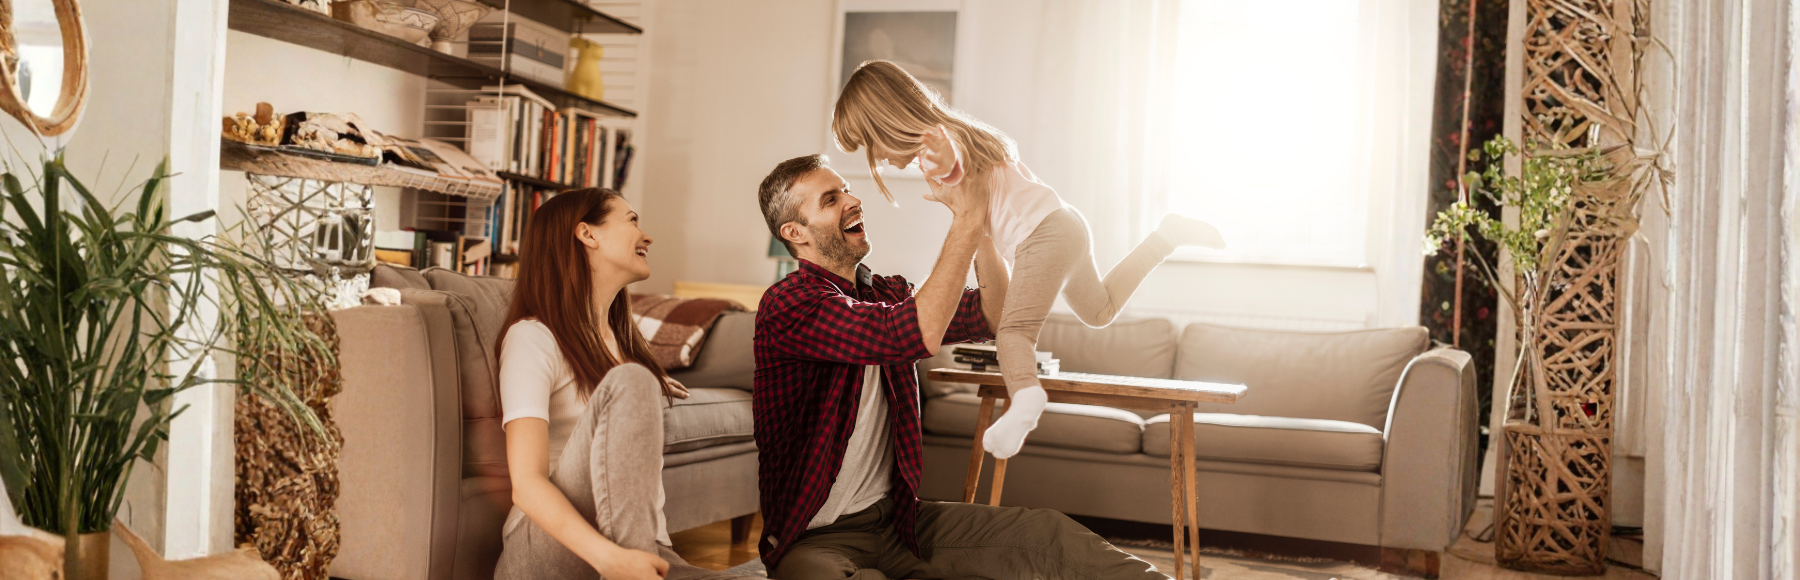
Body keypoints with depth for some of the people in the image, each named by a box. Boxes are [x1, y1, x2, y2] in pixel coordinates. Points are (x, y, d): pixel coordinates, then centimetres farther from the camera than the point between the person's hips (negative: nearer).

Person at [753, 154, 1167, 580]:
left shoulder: (883, 293, 12)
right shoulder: (789, 303, -16)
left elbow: (991, 315, 7)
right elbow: (918, 335, -29)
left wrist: (980, 223, -6)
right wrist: (966, 220, -24)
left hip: (896, 517, 8)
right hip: (817, 540, -8)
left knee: (1048, 534, -11)